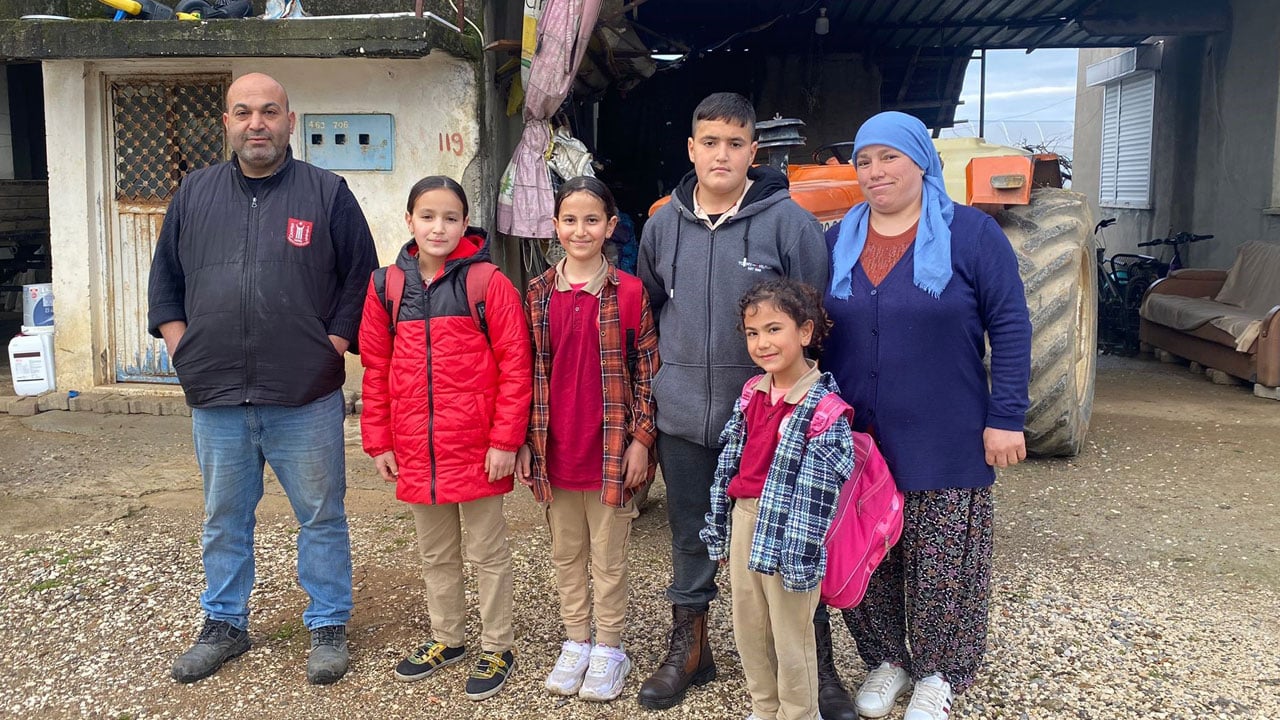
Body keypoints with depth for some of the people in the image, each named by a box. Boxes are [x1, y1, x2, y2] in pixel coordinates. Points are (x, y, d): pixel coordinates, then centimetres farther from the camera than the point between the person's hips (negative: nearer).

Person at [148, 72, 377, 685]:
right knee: (224, 520, 16)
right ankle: (224, 624, 34)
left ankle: (328, 625, 23)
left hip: (306, 399, -3)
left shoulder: (327, 193, 0)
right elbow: (165, 280, 15)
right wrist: (183, 351, 4)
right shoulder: (194, 193, 9)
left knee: (321, 516, 7)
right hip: (215, 399, 3)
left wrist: (334, 345, -7)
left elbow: (361, 278, 1)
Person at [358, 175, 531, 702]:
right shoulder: (386, 286, 4)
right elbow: (376, 370, 8)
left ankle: (498, 648, 27)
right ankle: (447, 639, 38)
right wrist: (378, 441, 6)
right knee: (435, 554, 20)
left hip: (478, 452, -4)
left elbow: (515, 367, -10)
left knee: (487, 552, 11)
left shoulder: (489, 283, -9)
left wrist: (505, 441, -13)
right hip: (415, 453, 4)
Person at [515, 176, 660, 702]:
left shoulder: (629, 292, -6)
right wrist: (525, 442, 5)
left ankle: (609, 649, 25)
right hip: (554, 450, 4)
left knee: (608, 556, 9)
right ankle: (575, 642, 31)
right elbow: (528, 373, 7)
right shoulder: (539, 293, 4)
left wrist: (640, 439, -8)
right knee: (566, 554, 16)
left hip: (612, 449, -3)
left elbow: (647, 369, -4)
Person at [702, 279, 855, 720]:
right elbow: (729, 463, 9)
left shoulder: (823, 407, -16)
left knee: (791, 635, 8)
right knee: (747, 627, 19)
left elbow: (820, 490, -17)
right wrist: (719, 527, 11)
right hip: (745, 521, 7)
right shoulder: (751, 393, 4)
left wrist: (801, 555, -17)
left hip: (788, 532, -7)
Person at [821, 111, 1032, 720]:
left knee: (942, 567, 7)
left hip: (946, 443, -3)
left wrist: (1005, 418, -10)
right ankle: (886, 658, 33)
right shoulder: (838, 241, 6)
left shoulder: (971, 232, -5)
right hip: (856, 439, 4)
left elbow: (1009, 325, -6)